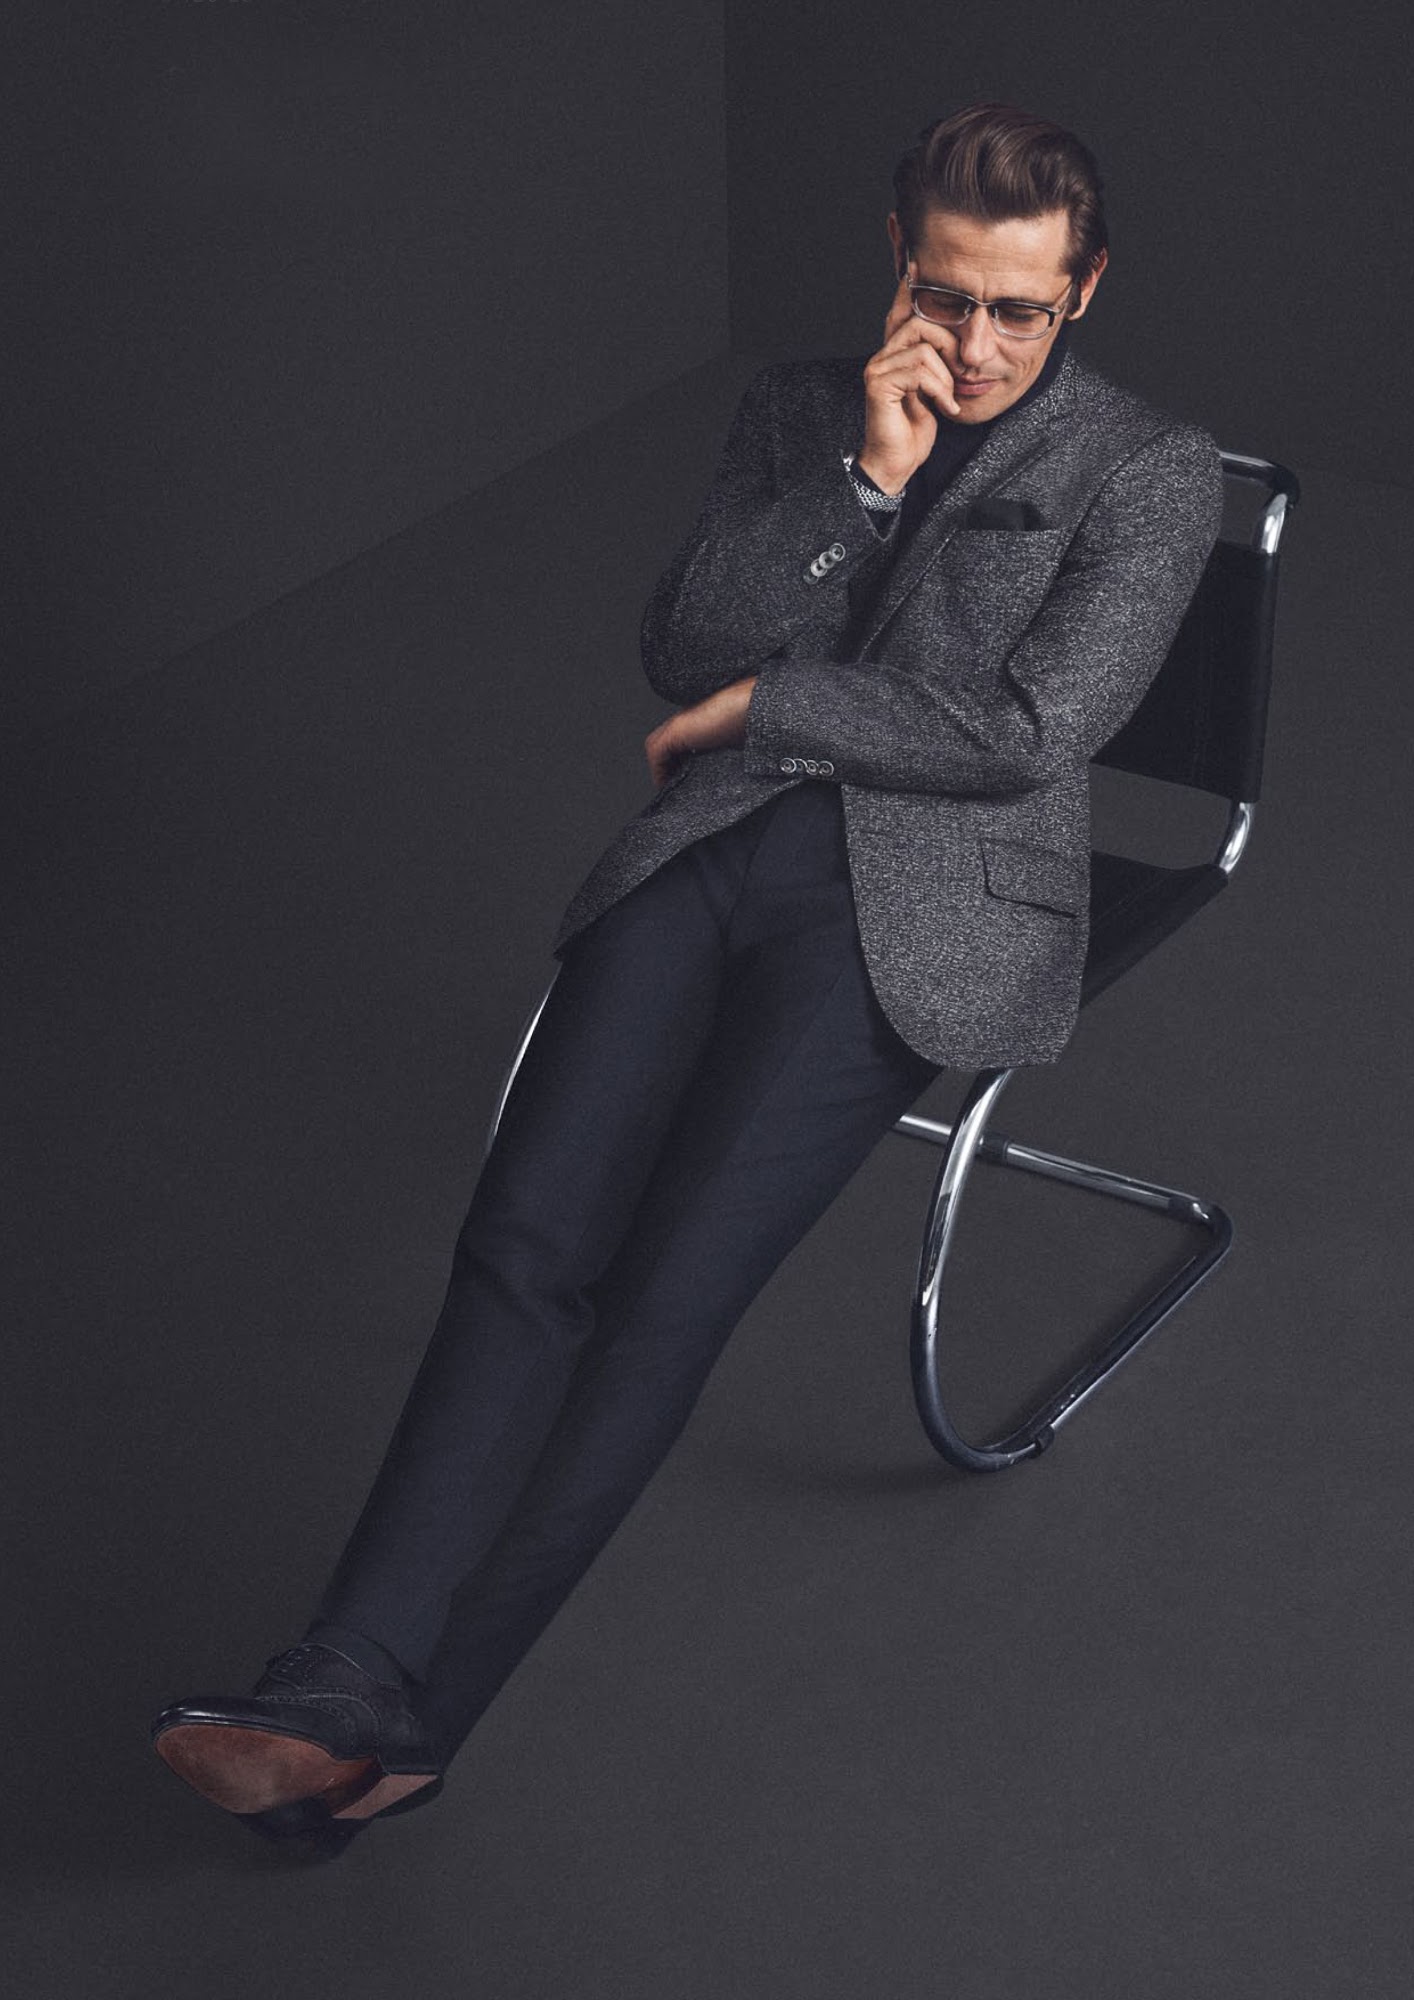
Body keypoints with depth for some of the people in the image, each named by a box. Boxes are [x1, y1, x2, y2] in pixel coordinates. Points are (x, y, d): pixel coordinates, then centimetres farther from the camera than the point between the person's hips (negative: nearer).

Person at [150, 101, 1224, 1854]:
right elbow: (681, 649, 5)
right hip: (709, 859, 4)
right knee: (530, 1237, -20)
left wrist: (756, 705, 0)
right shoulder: (796, 409, 18)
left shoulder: (1148, 471, 5)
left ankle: (403, 1713, -19)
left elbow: (1027, 732, -8)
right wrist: (859, 478, -6)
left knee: (671, 1290, -22)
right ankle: (344, 1684, -28)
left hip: (923, 907, -4)